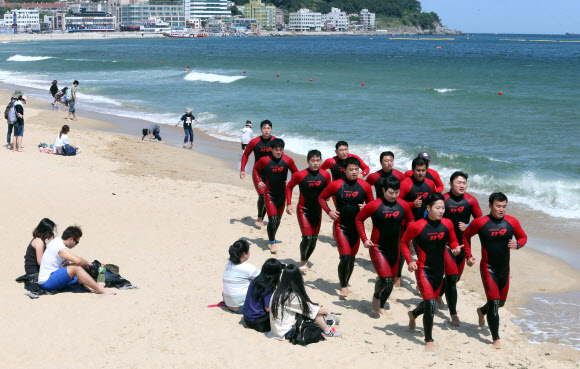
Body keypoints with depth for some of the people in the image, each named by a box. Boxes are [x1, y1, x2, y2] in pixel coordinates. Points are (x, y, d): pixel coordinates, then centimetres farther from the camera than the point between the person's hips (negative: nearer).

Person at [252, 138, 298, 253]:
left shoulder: (288, 160, -6)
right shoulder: (264, 160, -11)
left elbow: (295, 172, 9)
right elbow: (255, 169, 7)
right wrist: (258, 181, -7)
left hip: (282, 194, 3)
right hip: (269, 194, -3)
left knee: (278, 219, 16)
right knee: (272, 219, -12)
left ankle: (272, 238, 39)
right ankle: (272, 242, 4)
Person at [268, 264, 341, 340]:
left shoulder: (278, 293, 2)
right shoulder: (293, 297, -22)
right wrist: (325, 311, 7)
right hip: (286, 333, -8)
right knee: (315, 312, -6)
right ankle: (327, 331, 13)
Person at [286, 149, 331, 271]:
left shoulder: (325, 175, -6)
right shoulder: (300, 175, -13)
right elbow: (289, 187, 2)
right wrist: (289, 204, -4)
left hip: (317, 211, 4)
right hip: (303, 210, -4)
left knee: (314, 240, 9)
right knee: (307, 238, -15)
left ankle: (306, 260, 32)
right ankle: (302, 261, 11)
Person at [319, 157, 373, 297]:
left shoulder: (364, 186, -3)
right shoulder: (336, 185, -7)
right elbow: (321, 197, 6)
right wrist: (329, 212, -8)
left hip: (356, 227, 3)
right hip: (340, 226, -3)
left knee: (352, 258, 13)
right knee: (345, 257, -14)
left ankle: (346, 283, 34)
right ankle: (343, 286, 5)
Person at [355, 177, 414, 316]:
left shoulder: (403, 205, -2)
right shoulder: (374, 205, -13)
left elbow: (410, 221, 15)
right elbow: (359, 219, -1)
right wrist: (364, 239, -6)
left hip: (395, 249, 5)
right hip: (378, 248, -5)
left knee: (391, 281, 12)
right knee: (385, 279, -18)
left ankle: (381, 307, 33)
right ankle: (376, 297, 14)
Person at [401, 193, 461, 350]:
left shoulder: (447, 224, -3)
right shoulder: (417, 226, -15)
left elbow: (452, 241, 12)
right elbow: (404, 242, 0)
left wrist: (456, 247, -12)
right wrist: (409, 261, -9)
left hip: (439, 271, 5)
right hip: (423, 270, -5)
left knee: (431, 302, 20)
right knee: (431, 302, -18)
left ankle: (413, 314, 56)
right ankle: (429, 341, -5)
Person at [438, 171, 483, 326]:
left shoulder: (471, 201, -4)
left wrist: (467, 227, -14)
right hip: (445, 243, -4)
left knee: (456, 277, 17)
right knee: (452, 277, -12)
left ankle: (438, 295, 47)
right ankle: (453, 314, -3)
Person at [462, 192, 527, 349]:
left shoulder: (512, 222, -3)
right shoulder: (480, 222, -10)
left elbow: (523, 237, 9)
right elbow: (466, 236, 5)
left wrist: (517, 244, -14)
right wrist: (468, 256, -2)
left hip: (504, 268, 5)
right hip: (488, 268, -4)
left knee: (501, 301, 18)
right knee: (494, 302, -11)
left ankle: (482, 311, 52)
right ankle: (496, 339, 0)